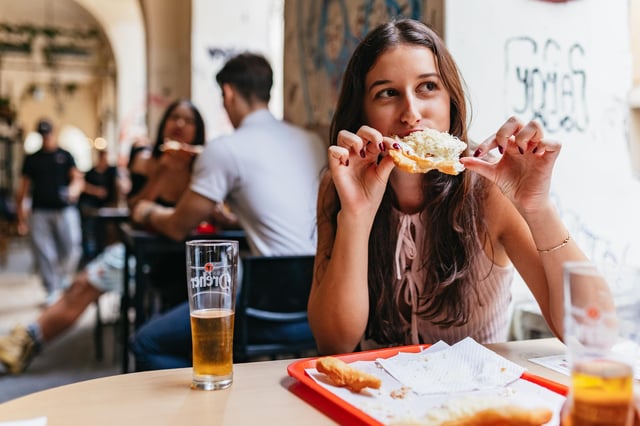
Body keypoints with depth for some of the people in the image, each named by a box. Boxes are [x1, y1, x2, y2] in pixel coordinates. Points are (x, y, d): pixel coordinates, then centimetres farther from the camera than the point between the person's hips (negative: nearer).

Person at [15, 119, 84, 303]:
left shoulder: (65, 155, 11)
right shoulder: (32, 159, 14)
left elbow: (78, 178, 1)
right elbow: (23, 188, 13)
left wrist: (74, 189, -24)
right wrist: (21, 217, 8)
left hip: (65, 210, -1)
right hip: (40, 212, 1)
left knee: (72, 249, -8)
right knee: (44, 254, -2)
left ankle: (64, 277, 21)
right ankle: (52, 291, 8)